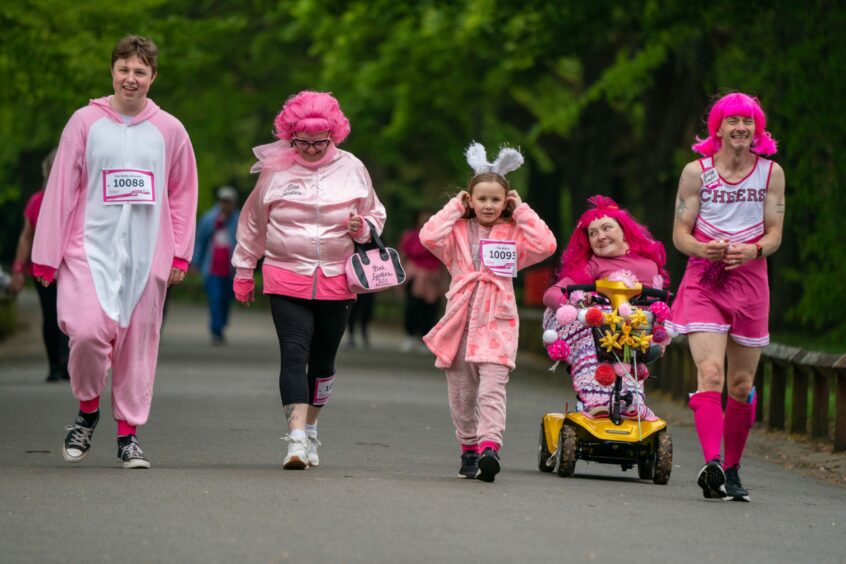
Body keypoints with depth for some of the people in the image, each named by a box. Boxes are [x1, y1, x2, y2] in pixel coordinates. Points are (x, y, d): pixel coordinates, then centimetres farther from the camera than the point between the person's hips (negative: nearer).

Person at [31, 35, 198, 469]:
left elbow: (184, 194, 12)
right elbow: (61, 189, 3)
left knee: (138, 343, 2)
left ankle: (129, 433, 14)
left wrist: (180, 254, 6)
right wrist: (47, 254, 0)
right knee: (87, 331, -18)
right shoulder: (85, 122, 2)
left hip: (147, 254, 2)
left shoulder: (169, 130, 6)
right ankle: (87, 409, 8)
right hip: (91, 247, -2)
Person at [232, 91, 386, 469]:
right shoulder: (275, 170, 1)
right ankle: (296, 439, -22)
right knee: (294, 354, -15)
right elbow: (253, 223, 14)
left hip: (336, 282, 2)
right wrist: (244, 271, 18)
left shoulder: (351, 169, 4)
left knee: (323, 360, 10)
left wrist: (362, 227, -6)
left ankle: (310, 429, 26)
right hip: (286, 279, -2)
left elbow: (375, 215, 18)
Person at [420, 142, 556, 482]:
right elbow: (429, 237, -11)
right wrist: (454, 208, -1)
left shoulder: (514, 234, 6)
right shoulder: (458, 231, 7)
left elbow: (546, 245, -9)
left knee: (492, 389, -17)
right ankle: (468, 450, 21)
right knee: (461, 393, 9)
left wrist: (522, 212, -2)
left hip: (497, 323, -2)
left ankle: (489, 447, -28)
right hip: (460, 320, 2)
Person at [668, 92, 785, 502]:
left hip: (749, 280, 2)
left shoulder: (771, 173, 6)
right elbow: (680, 233, 2)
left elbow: (775, 234, 3)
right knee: (710, 373, -19)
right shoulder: (696, 171, 2)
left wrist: (753, 250, -19)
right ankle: (712, 464, -30)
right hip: (703, 281, -2)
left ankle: (732, 470, 19)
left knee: (741, 385, 7)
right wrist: (704, 249, -20)